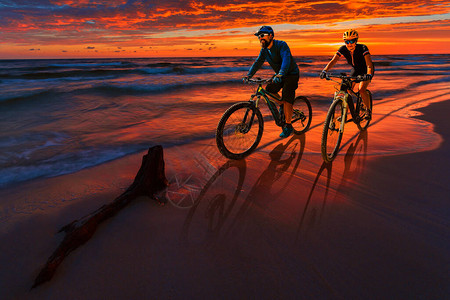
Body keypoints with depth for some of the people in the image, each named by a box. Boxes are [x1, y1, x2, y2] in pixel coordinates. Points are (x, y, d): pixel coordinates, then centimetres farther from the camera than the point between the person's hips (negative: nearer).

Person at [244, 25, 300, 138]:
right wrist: (249, 75, -20)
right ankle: (282, 104, 22)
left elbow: (286, 60, -37)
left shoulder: (281, 45, -24)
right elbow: (258, 62, -5)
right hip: (279, 75, 7)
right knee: (268, 91, -6)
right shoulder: (264, 50, -2)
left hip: (291, 74, -7)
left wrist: (280, 74, -53)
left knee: (286, 99, -17)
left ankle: (288, 126, -9)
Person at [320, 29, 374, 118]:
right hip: (355, 70, 4)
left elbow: (369, 64, -40)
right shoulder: (343, 49, -20)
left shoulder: (362, 48, -31)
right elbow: (333, 61, -28)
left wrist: (368, 74, -60)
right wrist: (324, 71, -46)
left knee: (362, 90, -24)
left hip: (365, 70, -4)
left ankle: (368, 110, -2)